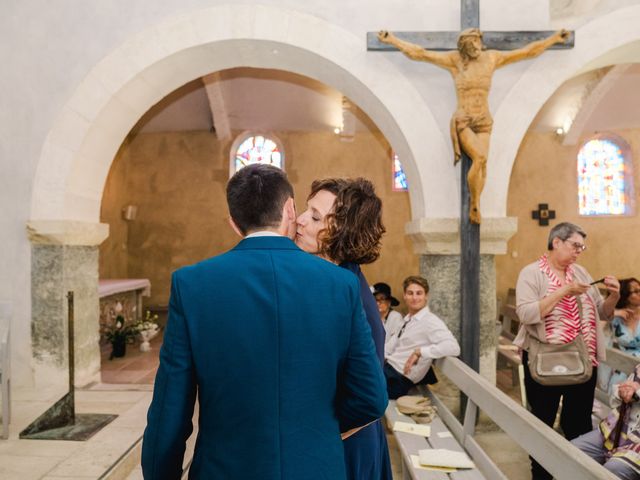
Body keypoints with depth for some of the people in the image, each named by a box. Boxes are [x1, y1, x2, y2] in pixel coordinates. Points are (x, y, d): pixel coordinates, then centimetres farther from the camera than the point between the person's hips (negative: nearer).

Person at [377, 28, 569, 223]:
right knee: (480, 157, -23)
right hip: (462, 121, -4)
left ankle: (474, 207, -3)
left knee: (482, 162, -12)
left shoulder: (491, 58, 10)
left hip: (484, 122, 4)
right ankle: (475, 204, -7)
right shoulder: (454, 59, 1)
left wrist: (554, 39, 19)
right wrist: (392, 40, -3)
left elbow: (527, 52, 17)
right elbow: (420, 53, 0)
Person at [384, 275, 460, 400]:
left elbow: (453, 348, -29)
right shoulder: (407, 319, 13)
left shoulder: (430, 321, -15)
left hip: (397, 379, -7)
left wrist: (419, 352, -29)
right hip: (387, 366, 8)